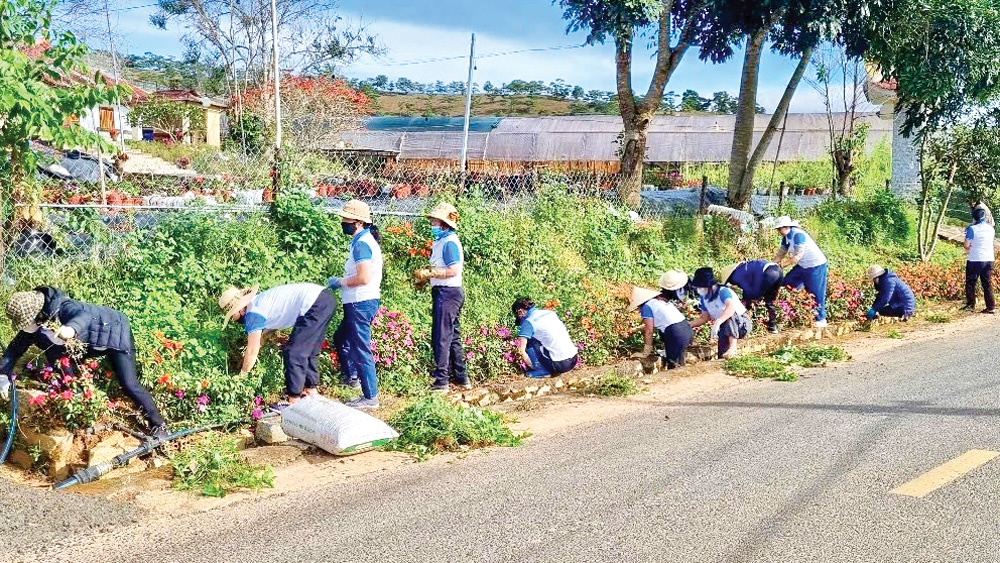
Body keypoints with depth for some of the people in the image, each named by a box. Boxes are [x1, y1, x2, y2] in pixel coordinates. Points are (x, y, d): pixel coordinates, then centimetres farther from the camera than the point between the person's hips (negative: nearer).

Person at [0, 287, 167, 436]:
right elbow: (17, 345, -5)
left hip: (116, 334, -9)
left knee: (129, 385, -15)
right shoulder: (35, 314, -11)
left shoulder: (62, 307, -34)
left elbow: (84, 315, -57)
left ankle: (158, 425, 0)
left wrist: (71, 328, -79)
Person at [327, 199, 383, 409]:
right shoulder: (364, 241, 14)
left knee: (361, 350, -5)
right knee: (341, 339, 27)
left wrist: (340, 282, -13)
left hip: (361, 304, -11)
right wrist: (342, 281, 13)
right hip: (360, 303, 11)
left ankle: (370, 397, 0)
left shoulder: (361, 244, -18)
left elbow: (363, 277, -26)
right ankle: (352, 376, 39)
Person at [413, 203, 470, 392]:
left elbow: (453, 270, -24)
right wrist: (425, 277, 6)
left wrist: (429, 274, -18)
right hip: (445, 293, 11)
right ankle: (461, 378, 23)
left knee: (441, 337, -8)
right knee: (453, 336, 15)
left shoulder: (449, 243, -15)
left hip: (447, 293, -11)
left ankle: (441, 380, -5)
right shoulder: (440, 241, 16)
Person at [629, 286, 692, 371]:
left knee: (673, 365, -1)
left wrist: (646, 353, 2)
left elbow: (649, 331, -5)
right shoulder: (660, 301, 22)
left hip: (675, 333, -9)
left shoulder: (646, 307, -4)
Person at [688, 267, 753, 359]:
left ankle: (733, 347, -34)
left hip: (742, 324, -6)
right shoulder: (703, 297, -4)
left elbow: (731, 307, -48)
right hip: (724, 328, 6)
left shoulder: (723, 291, -28)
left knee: (730, 314, -38)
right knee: (722, 355, -9)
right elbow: (705, 317, 6)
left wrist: (717, 323, -59)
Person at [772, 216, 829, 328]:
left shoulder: (798, 235, -25)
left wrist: (782, 265, -22)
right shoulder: (786, 238, 4)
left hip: (816, 266, -10)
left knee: (816, 293, -4)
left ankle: (821, 319, 7)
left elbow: (797, 257, -26)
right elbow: (780, 254, 8)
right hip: (802, 266, 10)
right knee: (787, 283, 2)